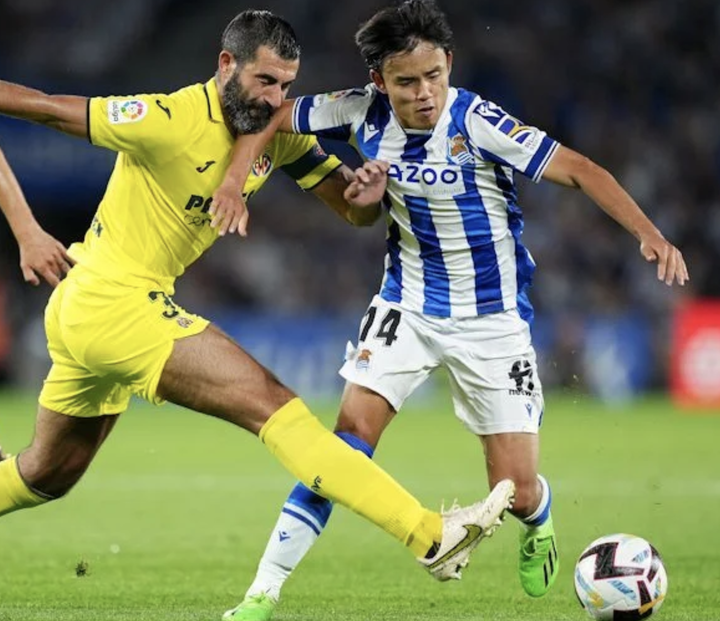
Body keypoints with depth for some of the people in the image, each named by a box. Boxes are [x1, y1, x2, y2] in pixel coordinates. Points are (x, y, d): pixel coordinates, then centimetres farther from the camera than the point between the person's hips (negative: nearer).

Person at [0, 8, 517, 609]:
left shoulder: (278, 133, 2)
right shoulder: (170, 120, -20)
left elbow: (350, 205, 2)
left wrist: (364, 192, -20)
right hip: (115, 304, -9)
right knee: (270, 401, -19)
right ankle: (429, 536, -26)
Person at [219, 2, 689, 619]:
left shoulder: (476, 123, -23)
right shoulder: (363, 112, -12)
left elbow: (578, 168, -26)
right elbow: (271, 116, 0)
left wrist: (649, 233, -37)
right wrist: (235, 181, -17)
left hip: (493, 318, -2)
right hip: (409, 305, 2)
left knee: (516, 490, -4)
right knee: (351, 436, -16)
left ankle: (538, 523, 36)